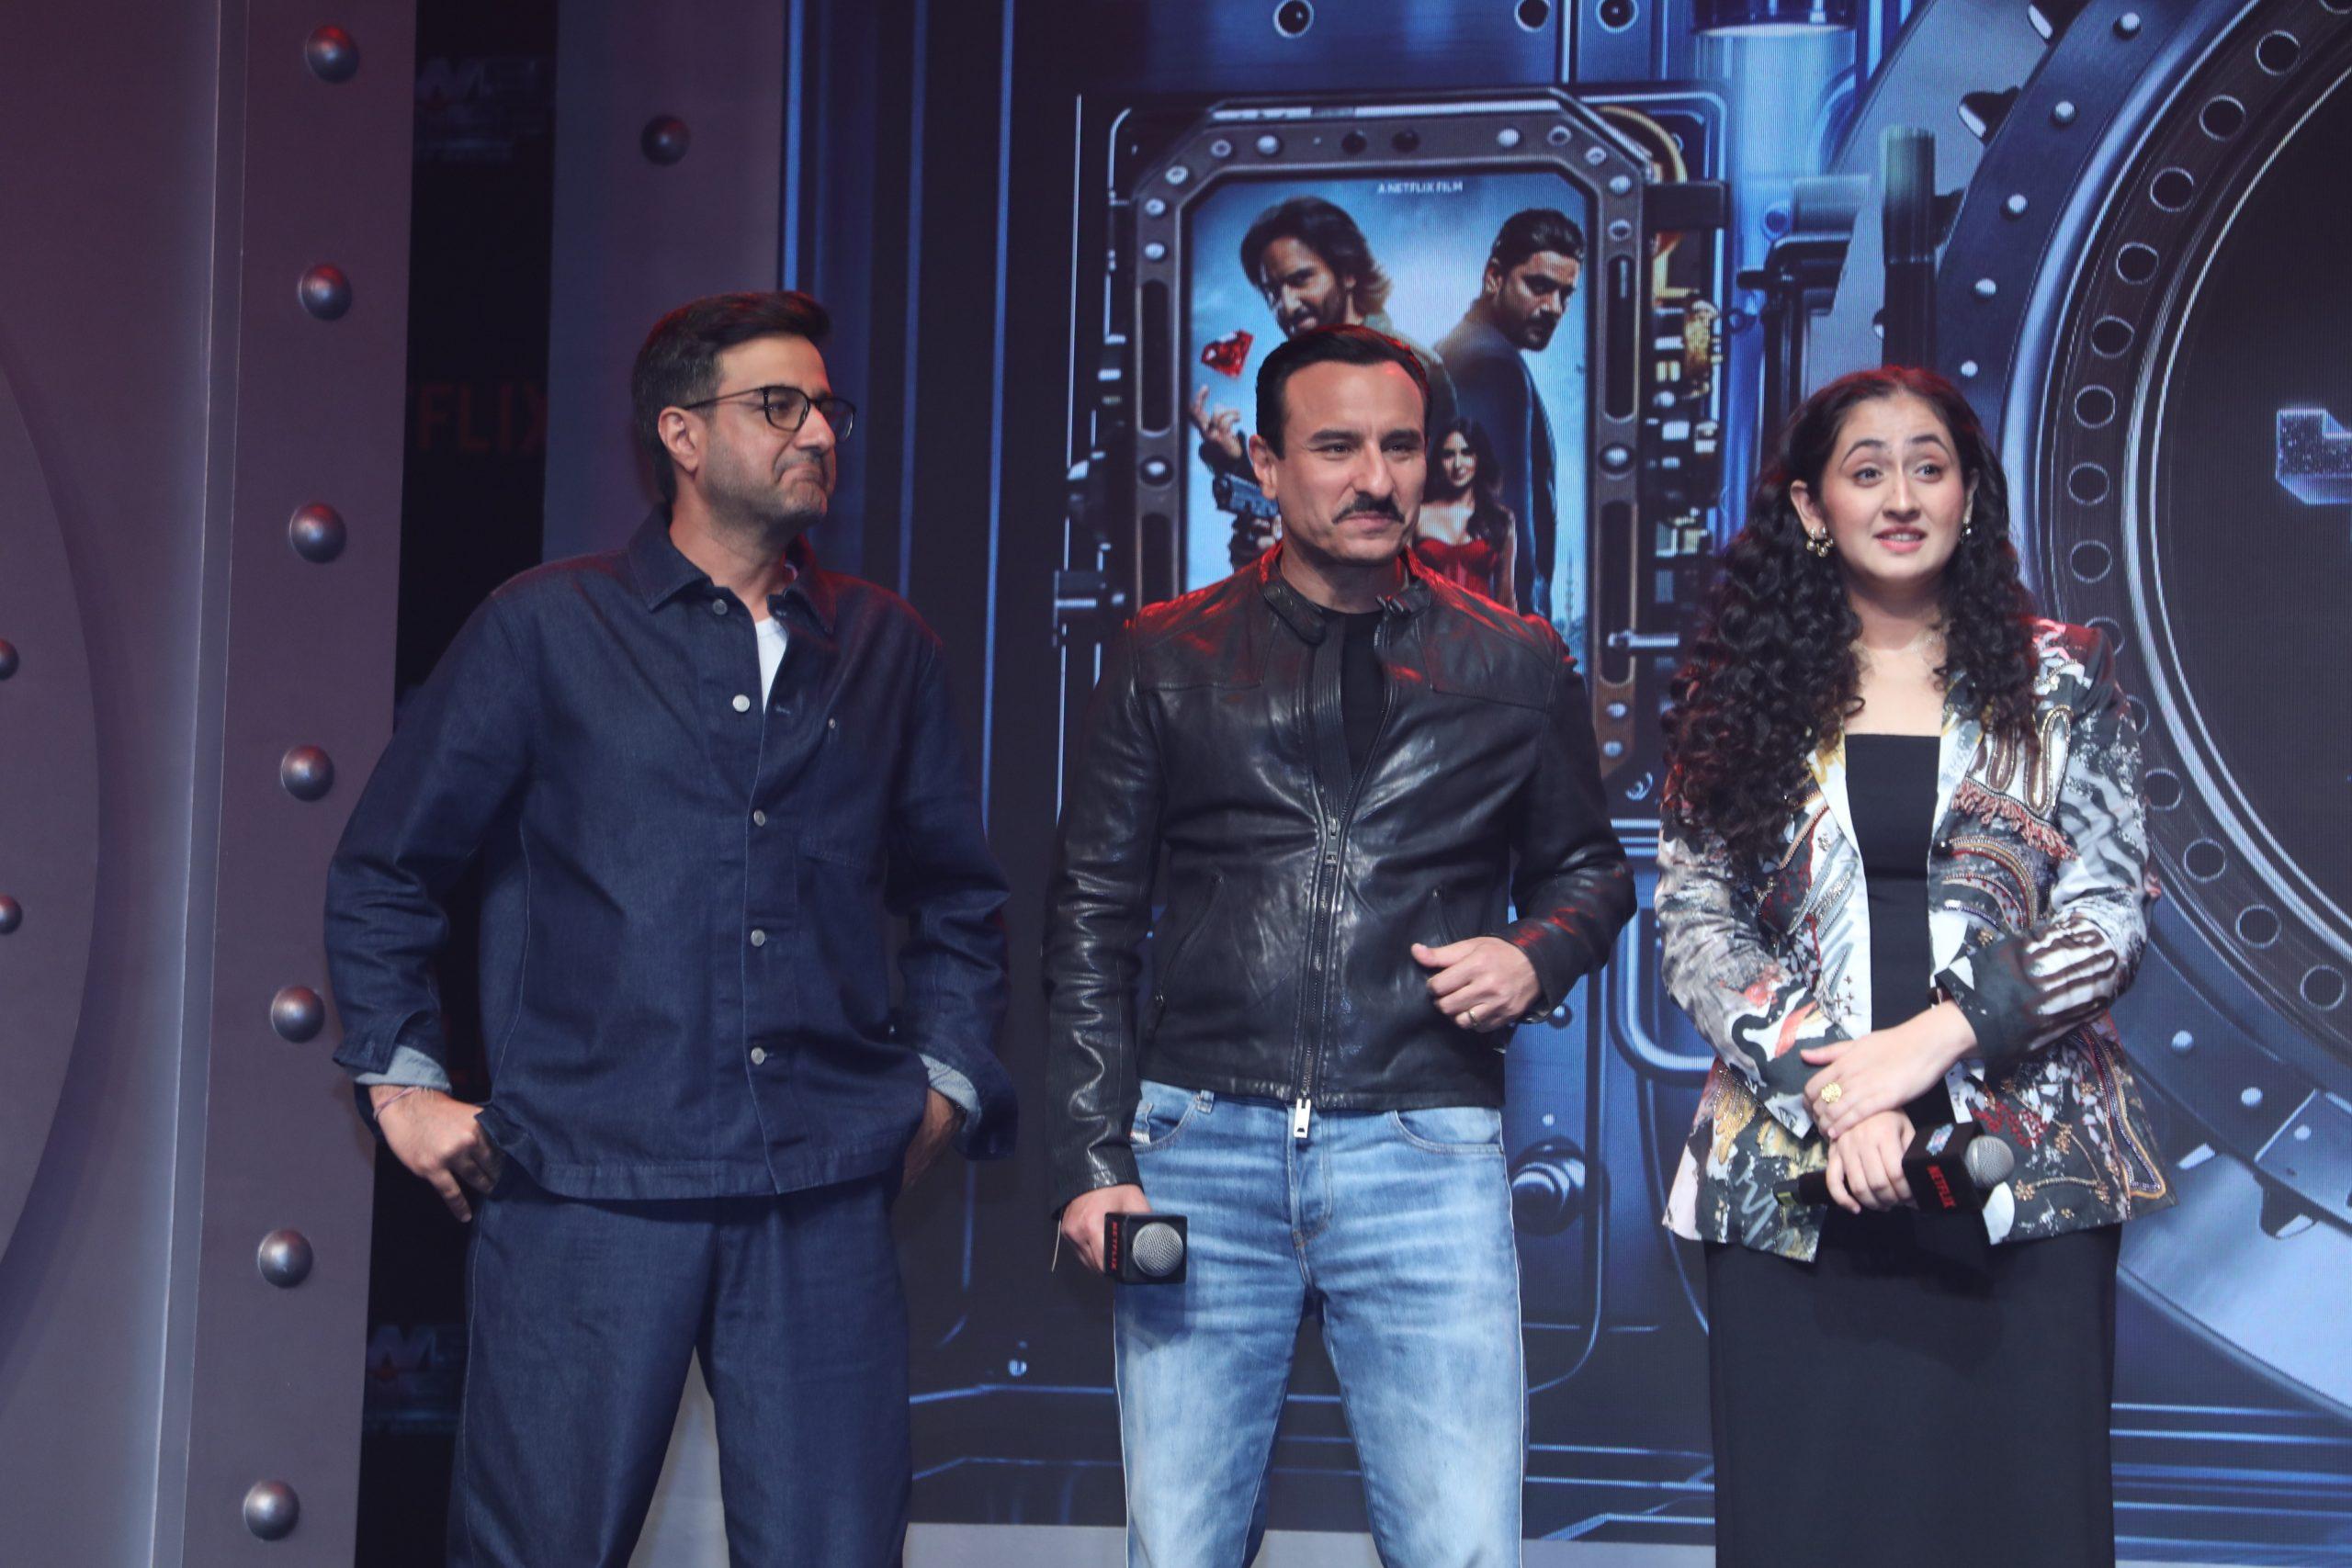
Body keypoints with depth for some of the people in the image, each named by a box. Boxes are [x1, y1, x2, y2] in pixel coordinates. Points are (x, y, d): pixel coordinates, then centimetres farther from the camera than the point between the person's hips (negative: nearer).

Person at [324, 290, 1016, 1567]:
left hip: (823, 1196, 3)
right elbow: (385, 870, 8)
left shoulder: (884, 648, 14)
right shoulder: (547, 628, 4)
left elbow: (959, 898, 23)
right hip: (586, 1186, -3)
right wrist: (404, 1082, 2)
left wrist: (947, 1078, 11)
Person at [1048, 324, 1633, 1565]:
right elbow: (1092, 921, 7)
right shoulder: (1167, 660, 7)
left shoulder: (1515, 667, 8)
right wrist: (1092, 1162, 0)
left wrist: (1536, 957, -4)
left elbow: (1587, 867, 20)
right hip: (1202, 1148, 0)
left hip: (1427, 1150, 0)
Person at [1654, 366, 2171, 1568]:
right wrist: (1827, 1092, -12)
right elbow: (1693, 928, 2)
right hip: (1791, 1169, 0)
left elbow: (2110, 912, 0)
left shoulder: (2060, 679, 7)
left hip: (2024, 1167, 0)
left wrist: (1929, 1039, -12)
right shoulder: (1743, 692, 7)